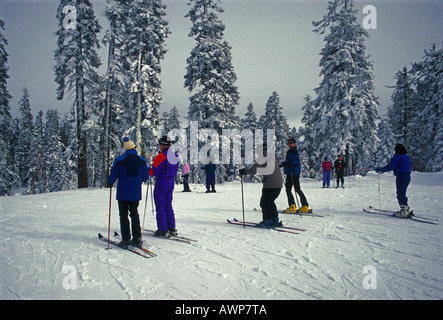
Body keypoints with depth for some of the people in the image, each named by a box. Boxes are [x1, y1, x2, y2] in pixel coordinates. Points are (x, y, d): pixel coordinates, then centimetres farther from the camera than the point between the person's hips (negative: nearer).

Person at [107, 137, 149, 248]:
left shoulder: (119, 160, -8)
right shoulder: (141, 160, 0)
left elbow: (113, 175, -9)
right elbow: (145, 178, 3)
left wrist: (109, 183, 11)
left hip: (123, 194, -2)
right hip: (135, 194, 3)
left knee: (124, 216, 5)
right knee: (135, 215, 12)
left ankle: (126, 239, 3)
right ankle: (137, 238, 7)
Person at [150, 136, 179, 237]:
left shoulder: (160, 157, -17)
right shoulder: (175, 155, 7)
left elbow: (153, 172, -15)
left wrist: (148, 171, 4)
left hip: (161, 183, -7)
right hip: (171, 182, 7)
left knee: (160, 207, 1)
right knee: (168, 206, 16)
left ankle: (163, 230, 3)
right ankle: (172, 228, 16)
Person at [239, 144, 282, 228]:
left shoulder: (263, 158, -11)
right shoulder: (273, 157, 15)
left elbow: (255, 169, -15)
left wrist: (245, 172, -7)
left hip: (270, 184, -8)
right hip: (279, 184, 8)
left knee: (264, 202, 3)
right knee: (270, 201, 20)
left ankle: (267, 221, 1)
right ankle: (275, 220, 20)